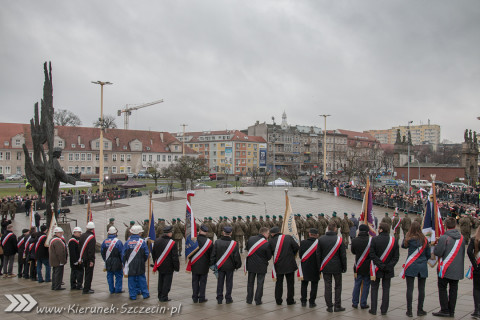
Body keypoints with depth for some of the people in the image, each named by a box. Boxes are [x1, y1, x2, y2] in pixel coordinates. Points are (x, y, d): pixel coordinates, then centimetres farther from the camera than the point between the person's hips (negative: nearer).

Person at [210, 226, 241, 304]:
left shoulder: (217, 242, -10)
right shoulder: (234, 244, -13)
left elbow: (213, 254, -4)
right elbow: (237, 256, -8)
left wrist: (212, 264, 6)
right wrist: (237, 265, 7)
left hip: (220, 266, 1)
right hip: (230, 266, -1)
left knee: (220, 282, 11)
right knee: (229, 283, 12)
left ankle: (219, 299, 17)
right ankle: (228, 299, 18)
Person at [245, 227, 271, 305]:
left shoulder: (251, 239, -6)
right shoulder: (266, 244, -19)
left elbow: (247, 248, 9)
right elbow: (269, 257, -9)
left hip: (251, 265, 4)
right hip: (261, 266, -4)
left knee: (250, 282, 16)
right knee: (260, 283, 8)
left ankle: (249, 299, 22)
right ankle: (258, 300, 10)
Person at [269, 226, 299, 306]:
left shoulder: (271, 241, -5)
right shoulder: (288, 237, -6)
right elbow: (297, 247, -6)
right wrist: (292, 254, 10)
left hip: (278, 266, 1)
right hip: (290, 264, -1)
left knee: (279, 283, 14)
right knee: (290, 283, 11)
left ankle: (278, 300, 16)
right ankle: (290, 300, 14)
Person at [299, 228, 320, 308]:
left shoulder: (303, 242, -7)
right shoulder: (319, 243, -14)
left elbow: (300, 254, -2)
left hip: (304, 267, 2)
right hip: (315, 268, -2)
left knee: (304, 284, 15)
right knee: (314, 285, 9)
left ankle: (303, 301, 19)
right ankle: (312, 302, 11)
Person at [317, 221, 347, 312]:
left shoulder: (321, 239, -4)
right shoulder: (339, 239, -10)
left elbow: (318, 255, 2)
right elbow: (343, 255, -5)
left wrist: (319, 267, 11)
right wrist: (344, 267, 5)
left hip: (325, 267, 2)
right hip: (337, 267, -2)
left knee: (327, 287, 7)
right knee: (338, 286, 12)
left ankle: (329, 306, 11)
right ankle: (337, 306, 14)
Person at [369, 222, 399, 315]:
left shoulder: (374, 239, -11)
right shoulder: (394, 240, -2)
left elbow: (372, 255, -15)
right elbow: (396, 257, -3)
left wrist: (381, 265, -13)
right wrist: (388, 266, -5)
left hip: (377, 269, -2)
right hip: (388, 270, 2)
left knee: (374, 288, 8)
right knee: (386, 289, 10)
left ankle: (373, 309, 10)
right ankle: (384, 310, 14)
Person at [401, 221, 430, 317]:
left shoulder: (409, 239, -8)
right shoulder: (425, 240, -1)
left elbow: (403, 245, 11)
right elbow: (428, 254, 7)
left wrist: (407, 236, 8)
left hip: (411, 267, -2)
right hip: (422, 267, 2)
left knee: (410, 288, 2)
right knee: (421, 289, 9)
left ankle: (409, 311, 5)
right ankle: (420, 310, 16)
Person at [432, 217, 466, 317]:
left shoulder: (444, 238, -17)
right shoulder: (461, 238, 2)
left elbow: (438, 252, -16)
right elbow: (463, 253, 12)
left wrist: (436, 246, 3)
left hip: (446, 269, -5)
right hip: (457, 270, 5)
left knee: (442, 288, 6)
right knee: (453, 289, 11)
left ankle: (444, 310, 5)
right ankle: (451, 311, 16)